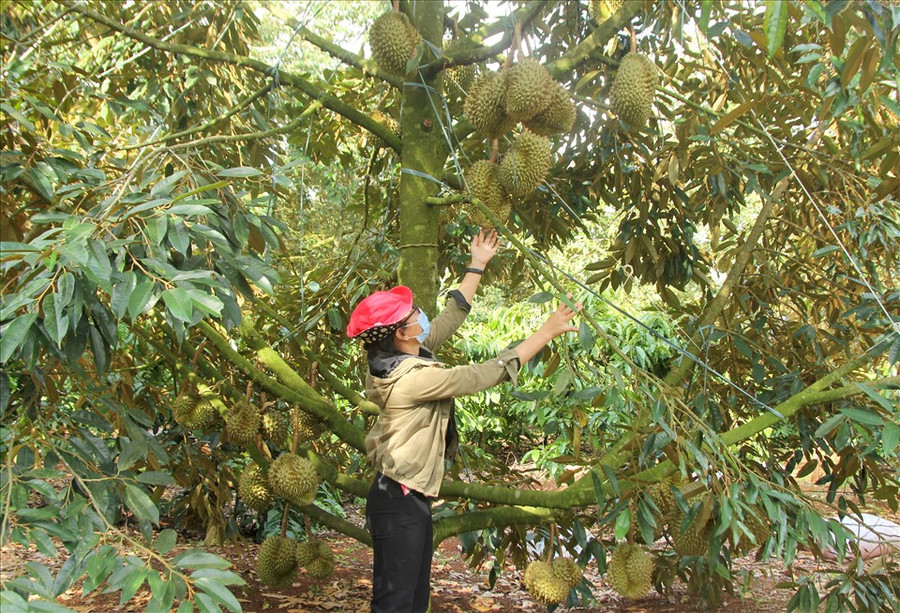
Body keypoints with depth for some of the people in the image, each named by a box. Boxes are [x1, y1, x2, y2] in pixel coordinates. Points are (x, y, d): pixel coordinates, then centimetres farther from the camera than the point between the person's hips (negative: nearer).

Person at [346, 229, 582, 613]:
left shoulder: (401, 356, 2)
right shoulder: (412, 377, -24)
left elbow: (451, 316, 15)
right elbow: (485, 375, -22)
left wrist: (477, 266, 23)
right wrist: (546, 333, -16)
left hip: (411, 498, 10)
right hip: (399, 502, -10)